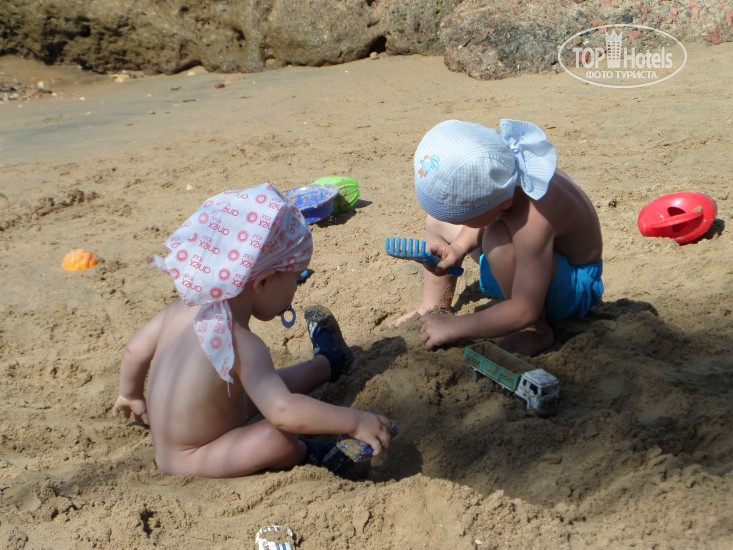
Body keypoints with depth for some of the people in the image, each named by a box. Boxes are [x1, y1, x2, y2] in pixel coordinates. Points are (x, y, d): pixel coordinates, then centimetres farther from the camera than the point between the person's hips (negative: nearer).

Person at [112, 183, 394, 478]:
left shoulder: (183, 308, -8)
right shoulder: (241, 344, -34)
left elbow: (135, 349, 6)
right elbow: (282, 412, -42)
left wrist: (131, 395, 26)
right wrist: (354, 421, -35)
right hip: (191, 461, -9)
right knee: (279, 437, -27)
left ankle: (326, 363, 43)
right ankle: (310, 455, 6)